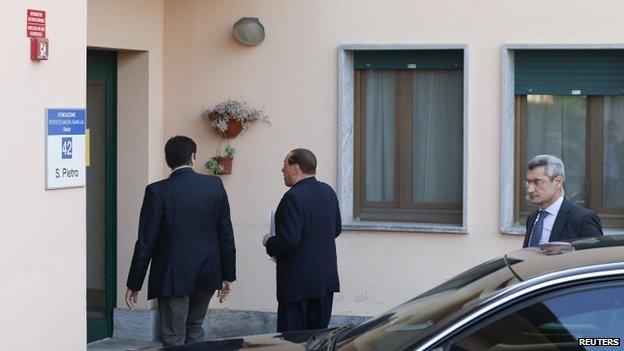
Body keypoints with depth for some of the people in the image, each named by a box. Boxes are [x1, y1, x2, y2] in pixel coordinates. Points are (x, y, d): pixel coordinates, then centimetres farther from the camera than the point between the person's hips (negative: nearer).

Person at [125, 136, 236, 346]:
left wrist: (134, 285, -2)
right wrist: (227, 275, 12)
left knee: (174, 339, 3)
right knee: (194, 327, 23)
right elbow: (226, 235, 3)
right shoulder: (215, 186, -1)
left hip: (173, 277, -4)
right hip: (207, 274, 4)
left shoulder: (158, 191, -11)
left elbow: (146, 242, -10)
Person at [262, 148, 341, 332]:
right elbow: (336, 229, 18)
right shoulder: (329, 192, 7)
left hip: (298, 282, -8)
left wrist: (269, 243, -5)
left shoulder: (293, 197, -19)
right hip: (326, 279, 8)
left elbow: (289, 241, -23)